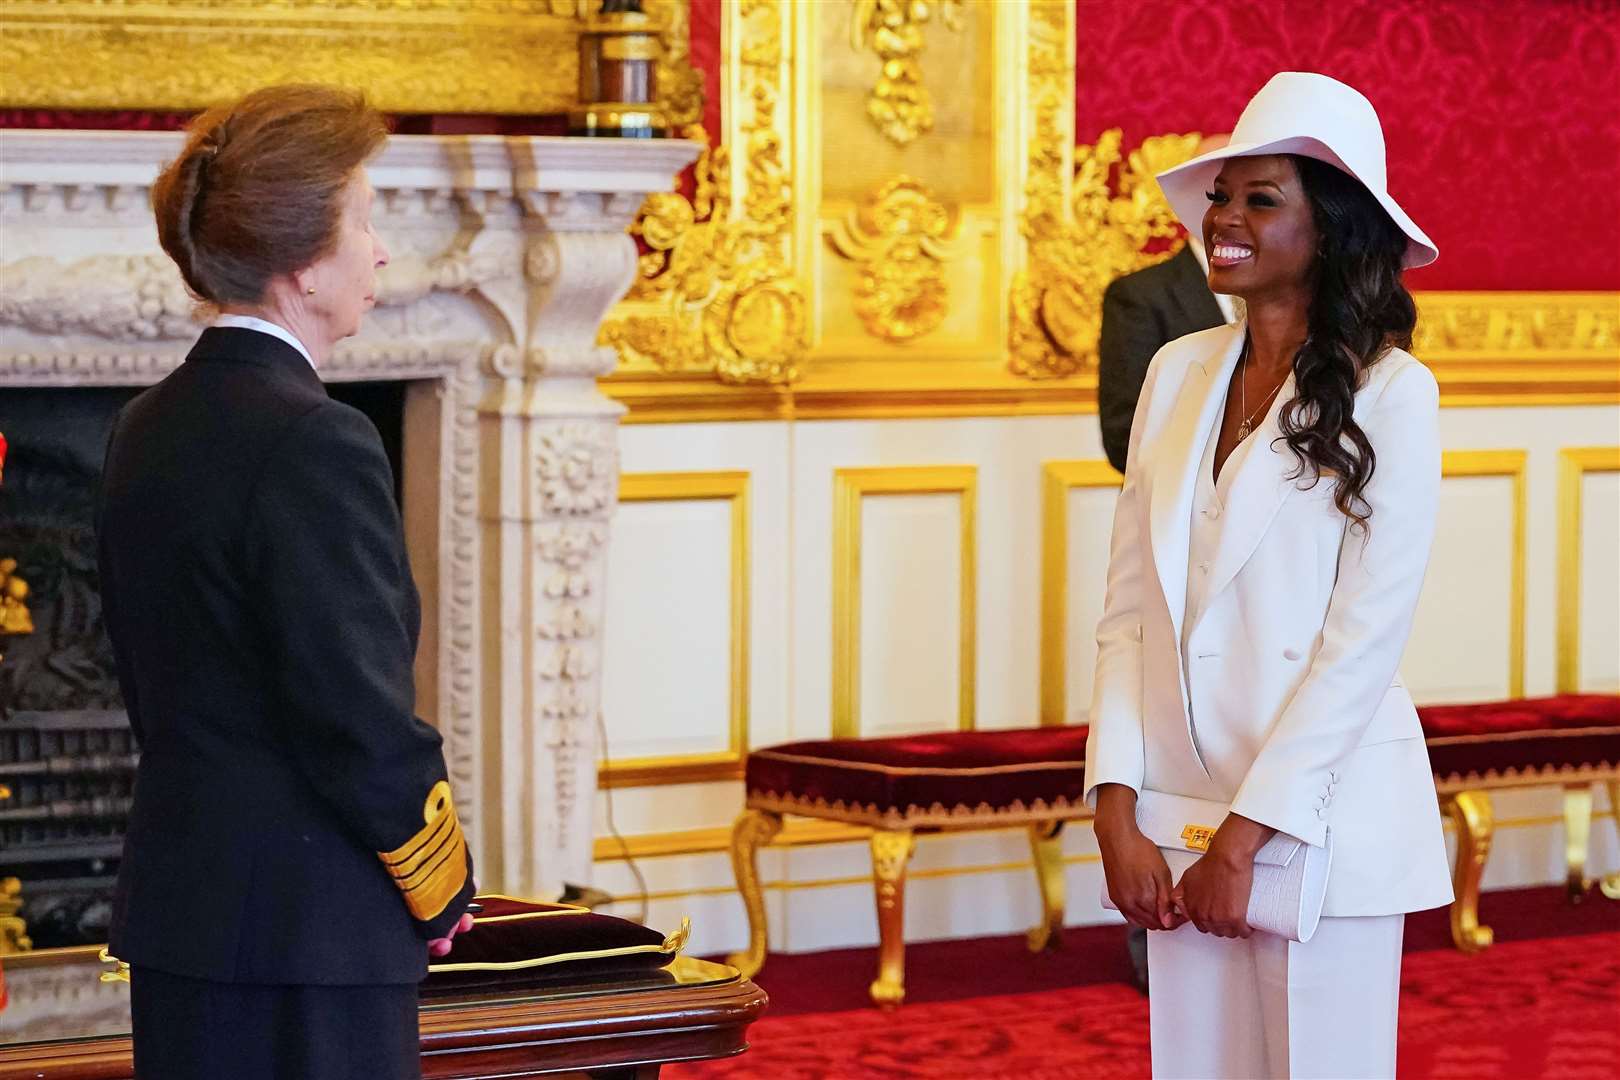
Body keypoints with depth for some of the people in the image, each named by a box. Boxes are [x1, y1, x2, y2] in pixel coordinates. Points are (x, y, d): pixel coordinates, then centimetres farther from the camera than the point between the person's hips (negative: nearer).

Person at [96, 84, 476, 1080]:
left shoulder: (149, 429, 10)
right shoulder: (315, 444, -16)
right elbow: (365, 724, -17)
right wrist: (444, 888, -3)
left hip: (177, 912, 9)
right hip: (310, 927, -9)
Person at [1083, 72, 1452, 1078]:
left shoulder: (1389, 393, -8)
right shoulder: (1179, 372, 6)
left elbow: (1365, 638, -12)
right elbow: (1128, 611, 6)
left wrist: (1243, 840, -13)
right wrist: (1116, 811, -4)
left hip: (1320, 822, -4)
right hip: (1185, 808, 4)